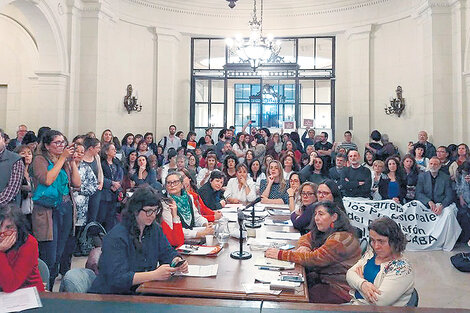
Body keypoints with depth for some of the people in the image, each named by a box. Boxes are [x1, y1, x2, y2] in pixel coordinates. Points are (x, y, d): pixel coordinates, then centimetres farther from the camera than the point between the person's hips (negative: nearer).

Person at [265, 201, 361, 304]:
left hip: (340, 288, -8)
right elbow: (306, 238, 21)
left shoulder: (341, 238, -21)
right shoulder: (325, 231, 7)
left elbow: (315, 258, -25)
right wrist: (303, 247, -6)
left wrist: (281, 255, -24)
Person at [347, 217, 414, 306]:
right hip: (355, 302, 6)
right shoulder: (371, 253, 6)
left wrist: (360, 277, -8)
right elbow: (350, 273, 3)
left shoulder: (403, 268, -15)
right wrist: (362, 283, -18)